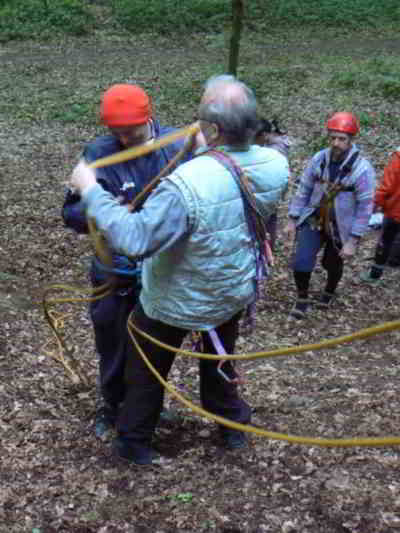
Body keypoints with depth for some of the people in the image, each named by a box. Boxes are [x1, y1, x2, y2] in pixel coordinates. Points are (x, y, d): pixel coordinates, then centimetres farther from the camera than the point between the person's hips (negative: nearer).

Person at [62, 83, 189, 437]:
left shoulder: (178, 146, -12)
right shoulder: (98, 153, -13)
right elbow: (71, 213, -14)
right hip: (115, 272, -1)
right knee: (113, 345, 16)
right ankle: (112, 406, 41)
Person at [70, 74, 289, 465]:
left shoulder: (186, 186, -41)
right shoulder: (275, 165, -19)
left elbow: (135, 238, -37)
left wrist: (90, 191, -28)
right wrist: (209, 152, 8)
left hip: (175, 303, -5)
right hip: (233, 294, 5)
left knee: (146, 371, 22)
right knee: (219, 358, 32)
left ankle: (134, 443, 42)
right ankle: (232, 427, 52)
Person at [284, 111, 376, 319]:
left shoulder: (362, 169, -21)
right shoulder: (319, 159, -10)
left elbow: (365, 207, -17)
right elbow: (303, 190, 0)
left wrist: (353, 241, -18)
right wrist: (292, 220, 1)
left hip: (340, 228, -2)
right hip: (313, 220, 2)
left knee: (333, 265, 19)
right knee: (301, 262, -10)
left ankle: (329, 291, 52)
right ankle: (302, 298, 18)